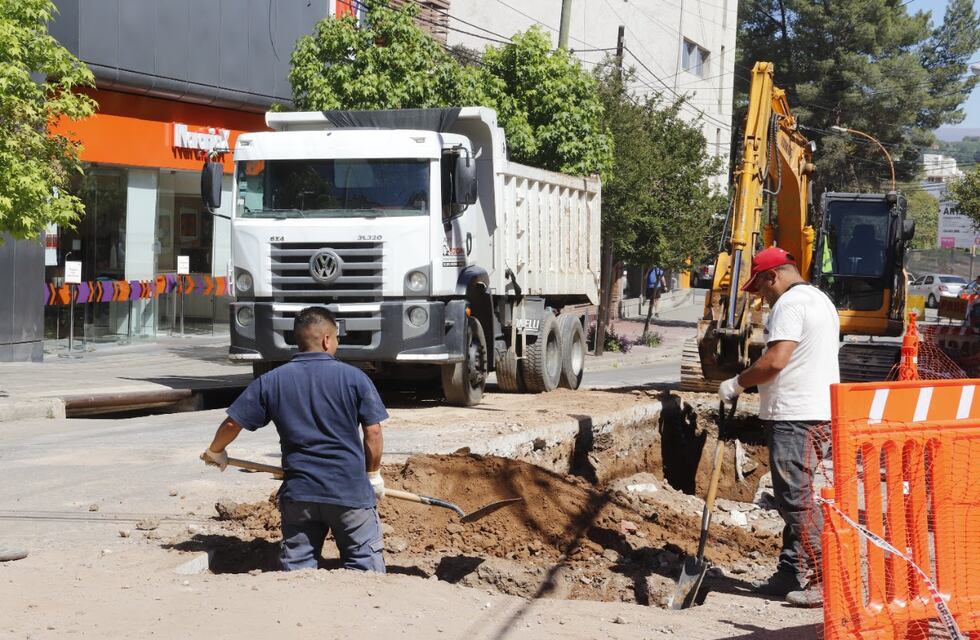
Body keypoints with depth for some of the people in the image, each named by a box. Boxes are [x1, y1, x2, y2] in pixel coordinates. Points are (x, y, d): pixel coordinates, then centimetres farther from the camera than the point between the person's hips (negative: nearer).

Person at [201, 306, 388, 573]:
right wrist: (373, 475, 11)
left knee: (296, 568, 11)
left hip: (298, 492, 2)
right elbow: (373, 432, -5)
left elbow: (232, 423, 4)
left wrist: (215, 452, 25)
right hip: (350, 491, -2)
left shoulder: (271, 381, 1)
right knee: (365, 563, 7)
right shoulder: (353, 377, -4)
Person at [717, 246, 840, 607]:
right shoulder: (820, 299, 22)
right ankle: (792, 574, 18)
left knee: (797, 498, -10)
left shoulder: (790, 303, -12)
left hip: (794, 416, -11)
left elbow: (775, 360, -22)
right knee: (794, 496, 14)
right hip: (818, 411, 11)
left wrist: (738, 383, -9)